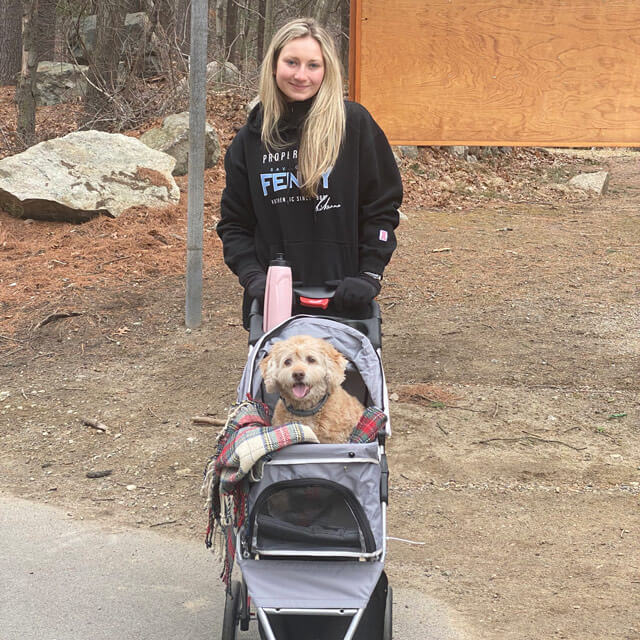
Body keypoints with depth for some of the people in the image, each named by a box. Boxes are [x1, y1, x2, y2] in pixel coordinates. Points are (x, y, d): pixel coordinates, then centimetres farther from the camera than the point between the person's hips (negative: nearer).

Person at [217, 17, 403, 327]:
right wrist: (253, 276, -5)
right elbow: (233, 223, 10)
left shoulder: (354, 122, -3)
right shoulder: (250, 138, 7)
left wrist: (369, 276, -8)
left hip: (343, 298, -2)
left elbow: (383, 206, 0)